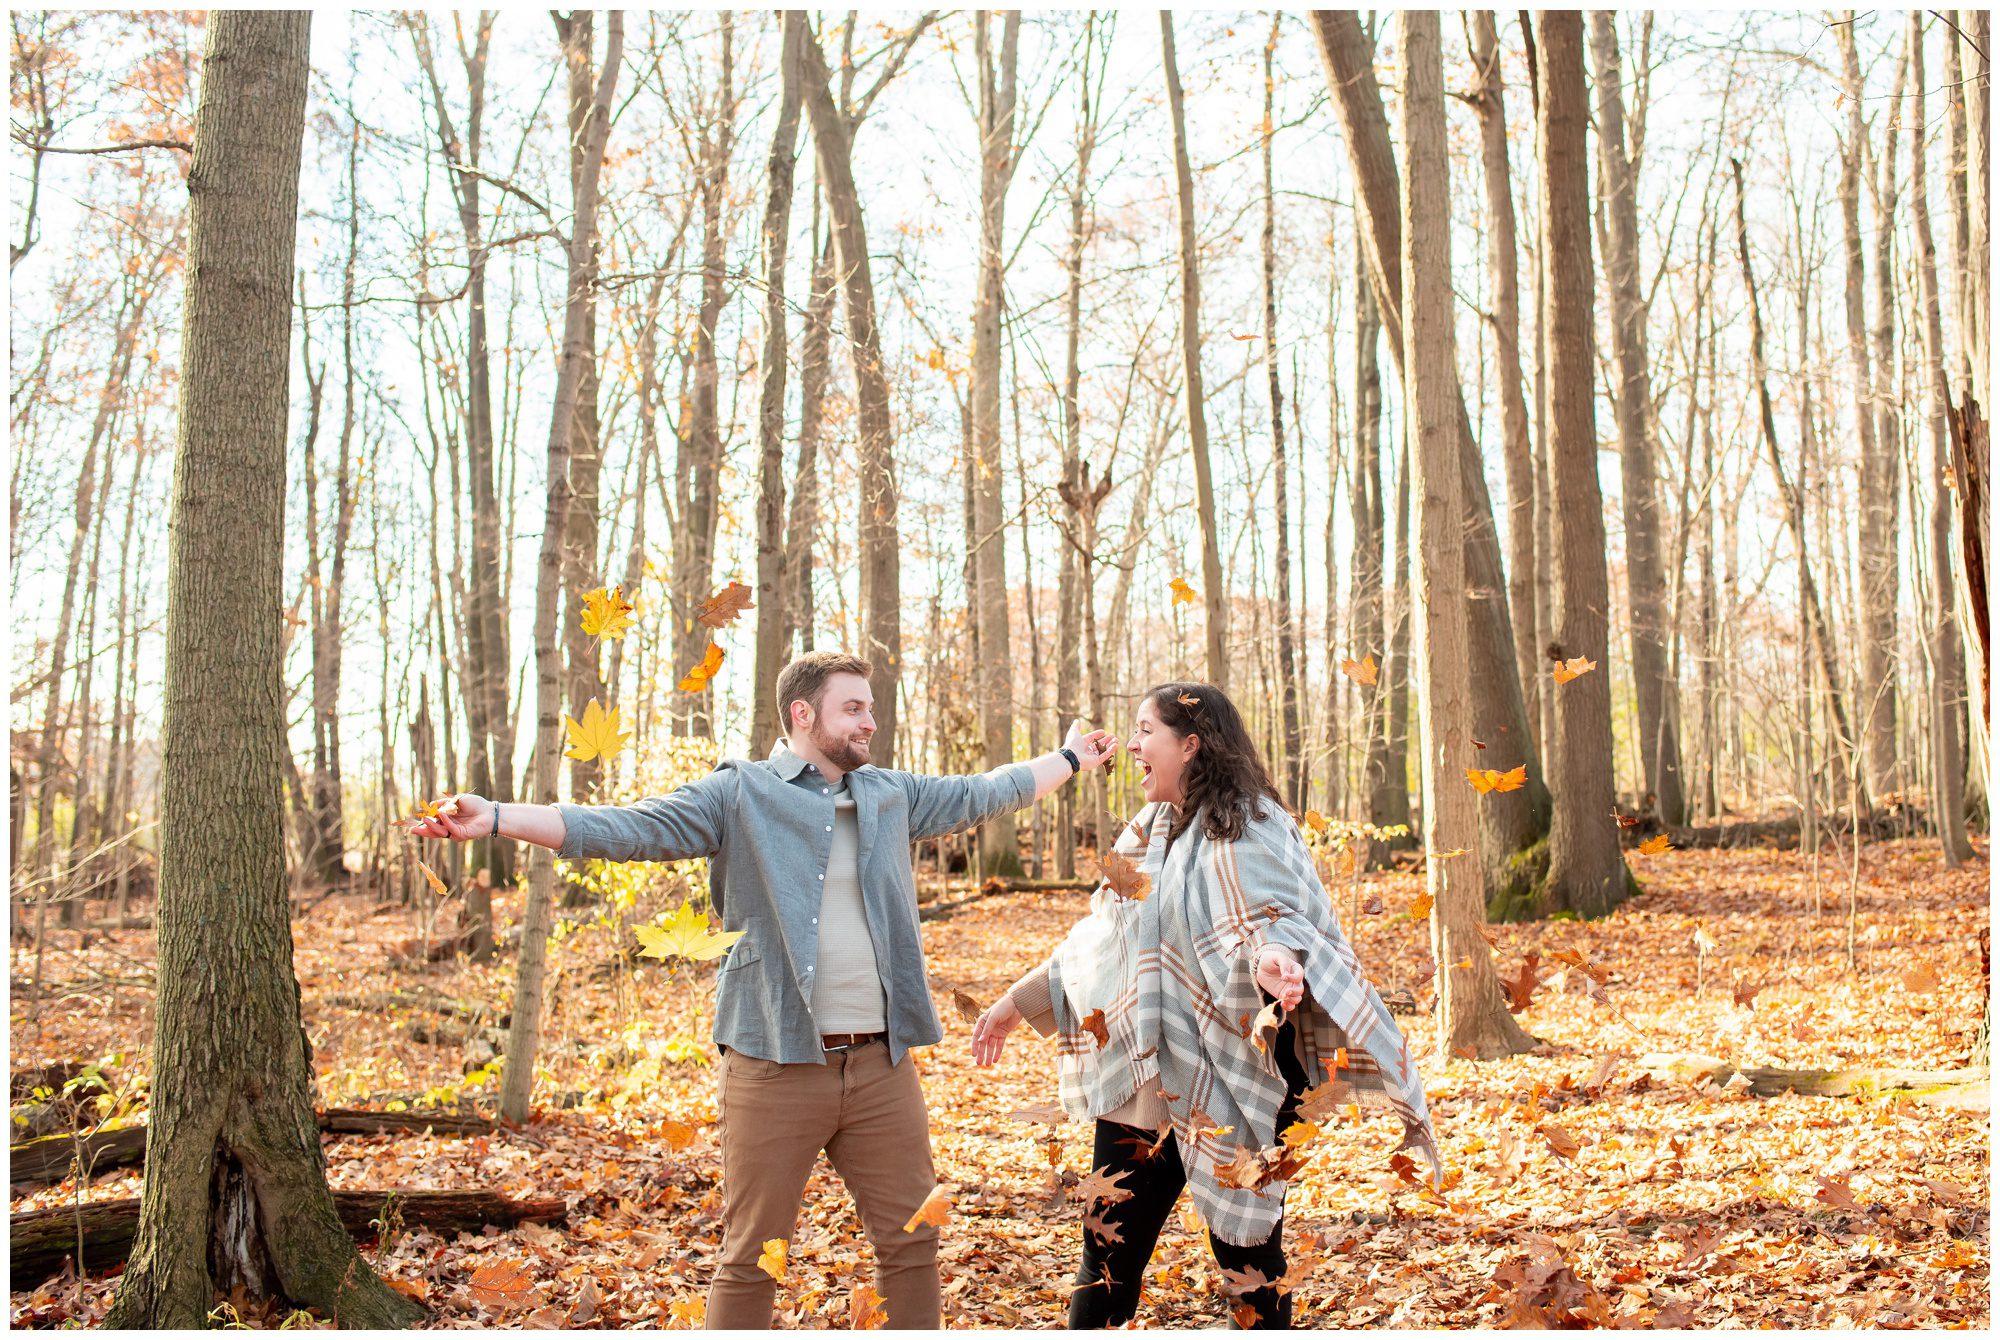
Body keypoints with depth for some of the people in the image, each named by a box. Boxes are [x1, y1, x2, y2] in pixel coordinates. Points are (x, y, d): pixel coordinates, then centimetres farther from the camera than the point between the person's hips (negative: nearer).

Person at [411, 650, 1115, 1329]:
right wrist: (496, 817, -20)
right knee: (752, 1258, 4)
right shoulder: (740, 793, -1)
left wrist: (1070, 758, 37)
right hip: (776, 1066, -4)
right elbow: (626, 828, -9)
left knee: (911, 1243, 11)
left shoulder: (891, 795, 15)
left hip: (882, 1065, 4)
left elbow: (978, 794, 29)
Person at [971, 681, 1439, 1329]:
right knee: (1110, 1248, 10)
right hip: (1142, 1081, 7)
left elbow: (1270, 918, -25)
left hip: (1227, 1089, -7)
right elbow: (1098, 940, 22)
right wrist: (1019, 1002, 22)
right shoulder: (1149, 833, 14)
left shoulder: (1245, 828, -10)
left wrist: (1271, 958, -47)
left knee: (1246, 1249, 3)